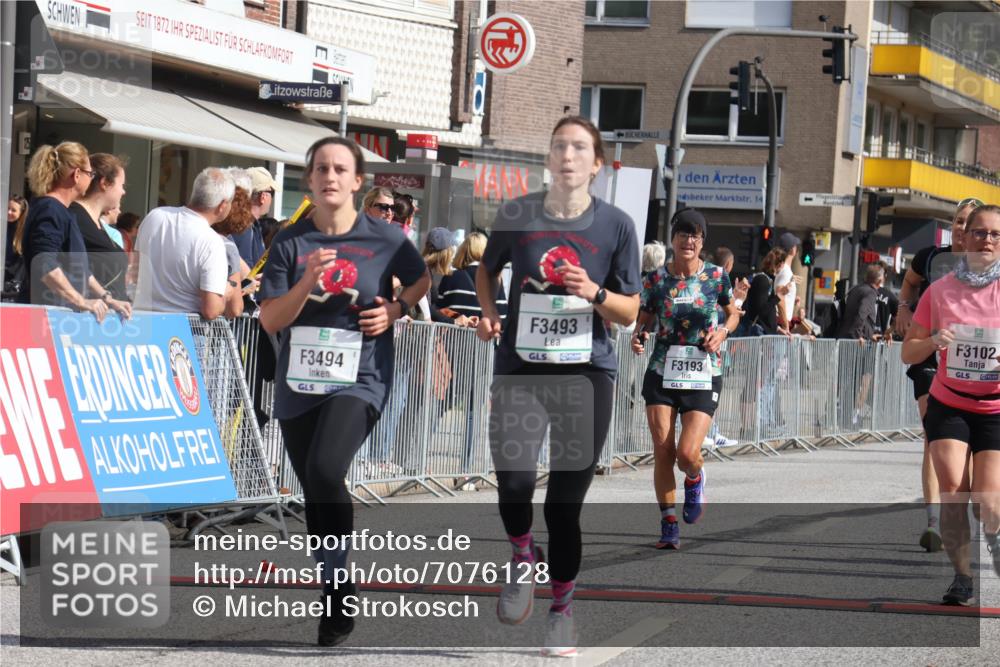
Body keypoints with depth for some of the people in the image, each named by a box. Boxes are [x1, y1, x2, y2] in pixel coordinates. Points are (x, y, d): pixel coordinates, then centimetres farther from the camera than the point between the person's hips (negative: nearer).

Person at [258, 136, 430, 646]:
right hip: (298, 384, 4)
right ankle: (335, 600, 25)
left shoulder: (385, 240, -1)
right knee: (314, 493, 10)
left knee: (325, 471, -27)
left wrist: (395, 308, -1)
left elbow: (421, 280, 18)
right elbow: (270, 320, -4)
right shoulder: (290, 242, 2)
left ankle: (336, 585, -14)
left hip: (359, 380, -3)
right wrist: (307, 281, -19)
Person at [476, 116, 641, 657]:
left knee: (564, 503, 1)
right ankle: (523, 560, 13)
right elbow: (487, 269, 21)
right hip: (520, 368, 0)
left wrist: (595, 293, -15)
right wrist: (489, 312, 3)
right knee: (514, 481, -20)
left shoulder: (616, 225, -1)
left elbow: (630, 312, 4)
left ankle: (562, 609, 22)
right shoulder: (517, 215, 1)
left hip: (586, 373, 0)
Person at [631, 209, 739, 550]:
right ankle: (668, 524, 9)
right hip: (662, 373, 1)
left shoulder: (717, 277, -2)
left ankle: (695, 479, 25)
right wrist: (638, 335, -11)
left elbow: (733, 314, 12)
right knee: (663, 450, -4)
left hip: (703, 376, -1)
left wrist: (722, 331, -8)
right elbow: (645, 319, 11)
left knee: (687, 453, -13)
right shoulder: (656, 279, 0)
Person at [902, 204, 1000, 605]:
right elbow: (908, 353, 3)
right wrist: (934, 340, -18)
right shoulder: (940, 291, -1)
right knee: (952, 489, -13)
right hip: (948, 404, 1)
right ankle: (962, 578, 1)